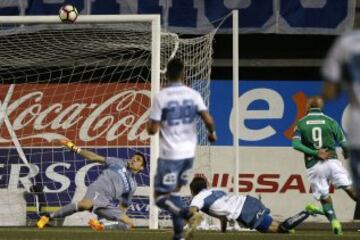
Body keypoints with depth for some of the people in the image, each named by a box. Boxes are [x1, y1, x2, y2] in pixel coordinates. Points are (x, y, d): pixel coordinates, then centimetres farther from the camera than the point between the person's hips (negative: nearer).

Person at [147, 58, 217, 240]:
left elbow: (152, 130, -11)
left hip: (170, 154, -5)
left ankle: (188, 215, -22)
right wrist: (212, 133, 14)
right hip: (189, 152, 5)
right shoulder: (193, 95, 0)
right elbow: (208, 120, -7)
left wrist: (152, 125, 13)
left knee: (160, 197, 2)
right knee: (174, 191, 21)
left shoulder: (161, 97, -10)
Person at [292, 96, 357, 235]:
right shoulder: (330, 122, 3)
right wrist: (346, 154, 27)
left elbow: (296, 144, -7)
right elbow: (343, 143, 6)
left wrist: (315, 153, -8)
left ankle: (334, 220, -10)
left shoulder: (301, 123, 6)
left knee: (324, 197, 8)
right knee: (350, 189, 0)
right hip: (331, 161, -1)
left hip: (313, 166, 1)